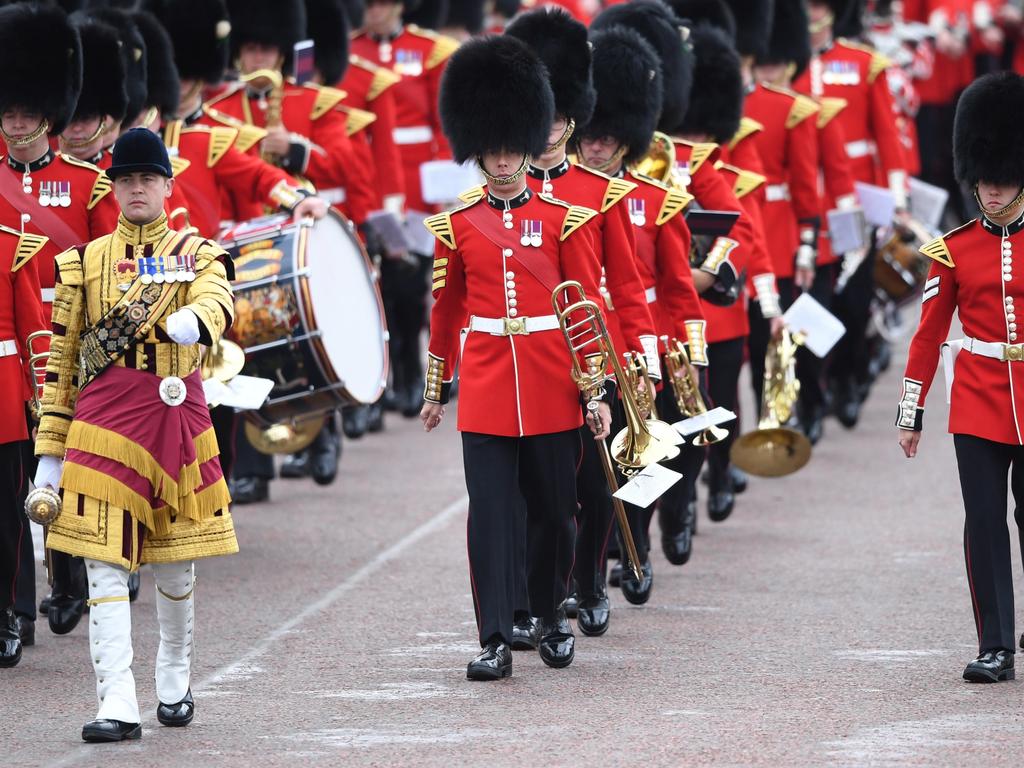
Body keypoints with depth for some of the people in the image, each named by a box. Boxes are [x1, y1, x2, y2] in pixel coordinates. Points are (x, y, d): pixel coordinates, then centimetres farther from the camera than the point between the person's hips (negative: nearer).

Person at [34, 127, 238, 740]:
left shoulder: (198, 255, 7)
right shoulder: (86, 262, 9)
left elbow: (218, 307, -17)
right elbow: (62, 360, 9)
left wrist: (189, 322, -41)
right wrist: (49, 451, 5)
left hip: (177, 415, 0)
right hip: (104, 418, 0)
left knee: (176, 563, 11)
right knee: (105, 561, -10)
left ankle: (175, 682, 32)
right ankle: (118, 705, -14)